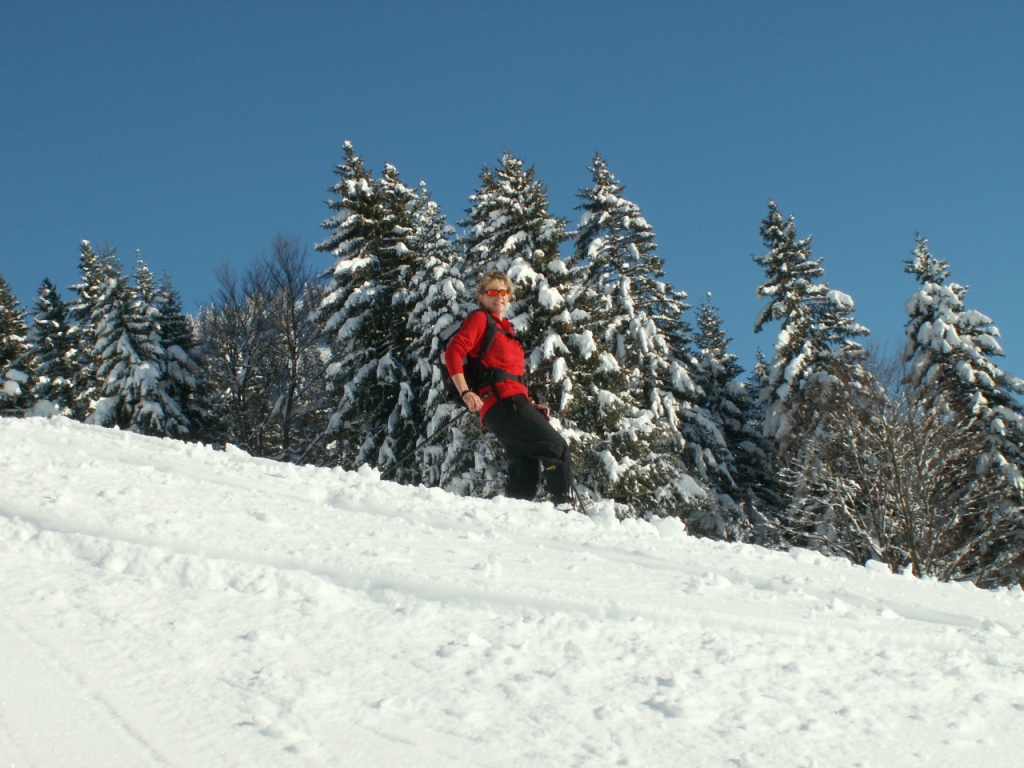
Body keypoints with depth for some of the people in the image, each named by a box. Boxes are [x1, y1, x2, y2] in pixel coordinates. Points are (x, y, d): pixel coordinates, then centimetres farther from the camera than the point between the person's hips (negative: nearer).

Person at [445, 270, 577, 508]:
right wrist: (466, 392, -21)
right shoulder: (480, 319, 6)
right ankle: (565, 504, -18)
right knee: (556, 446, -15)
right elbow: (453, 352, -8)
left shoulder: (507, 330, 28)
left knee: (526, 469, 1)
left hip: (516, 403, 8)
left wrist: (532, 406, 14)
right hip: (501, 401, -8)